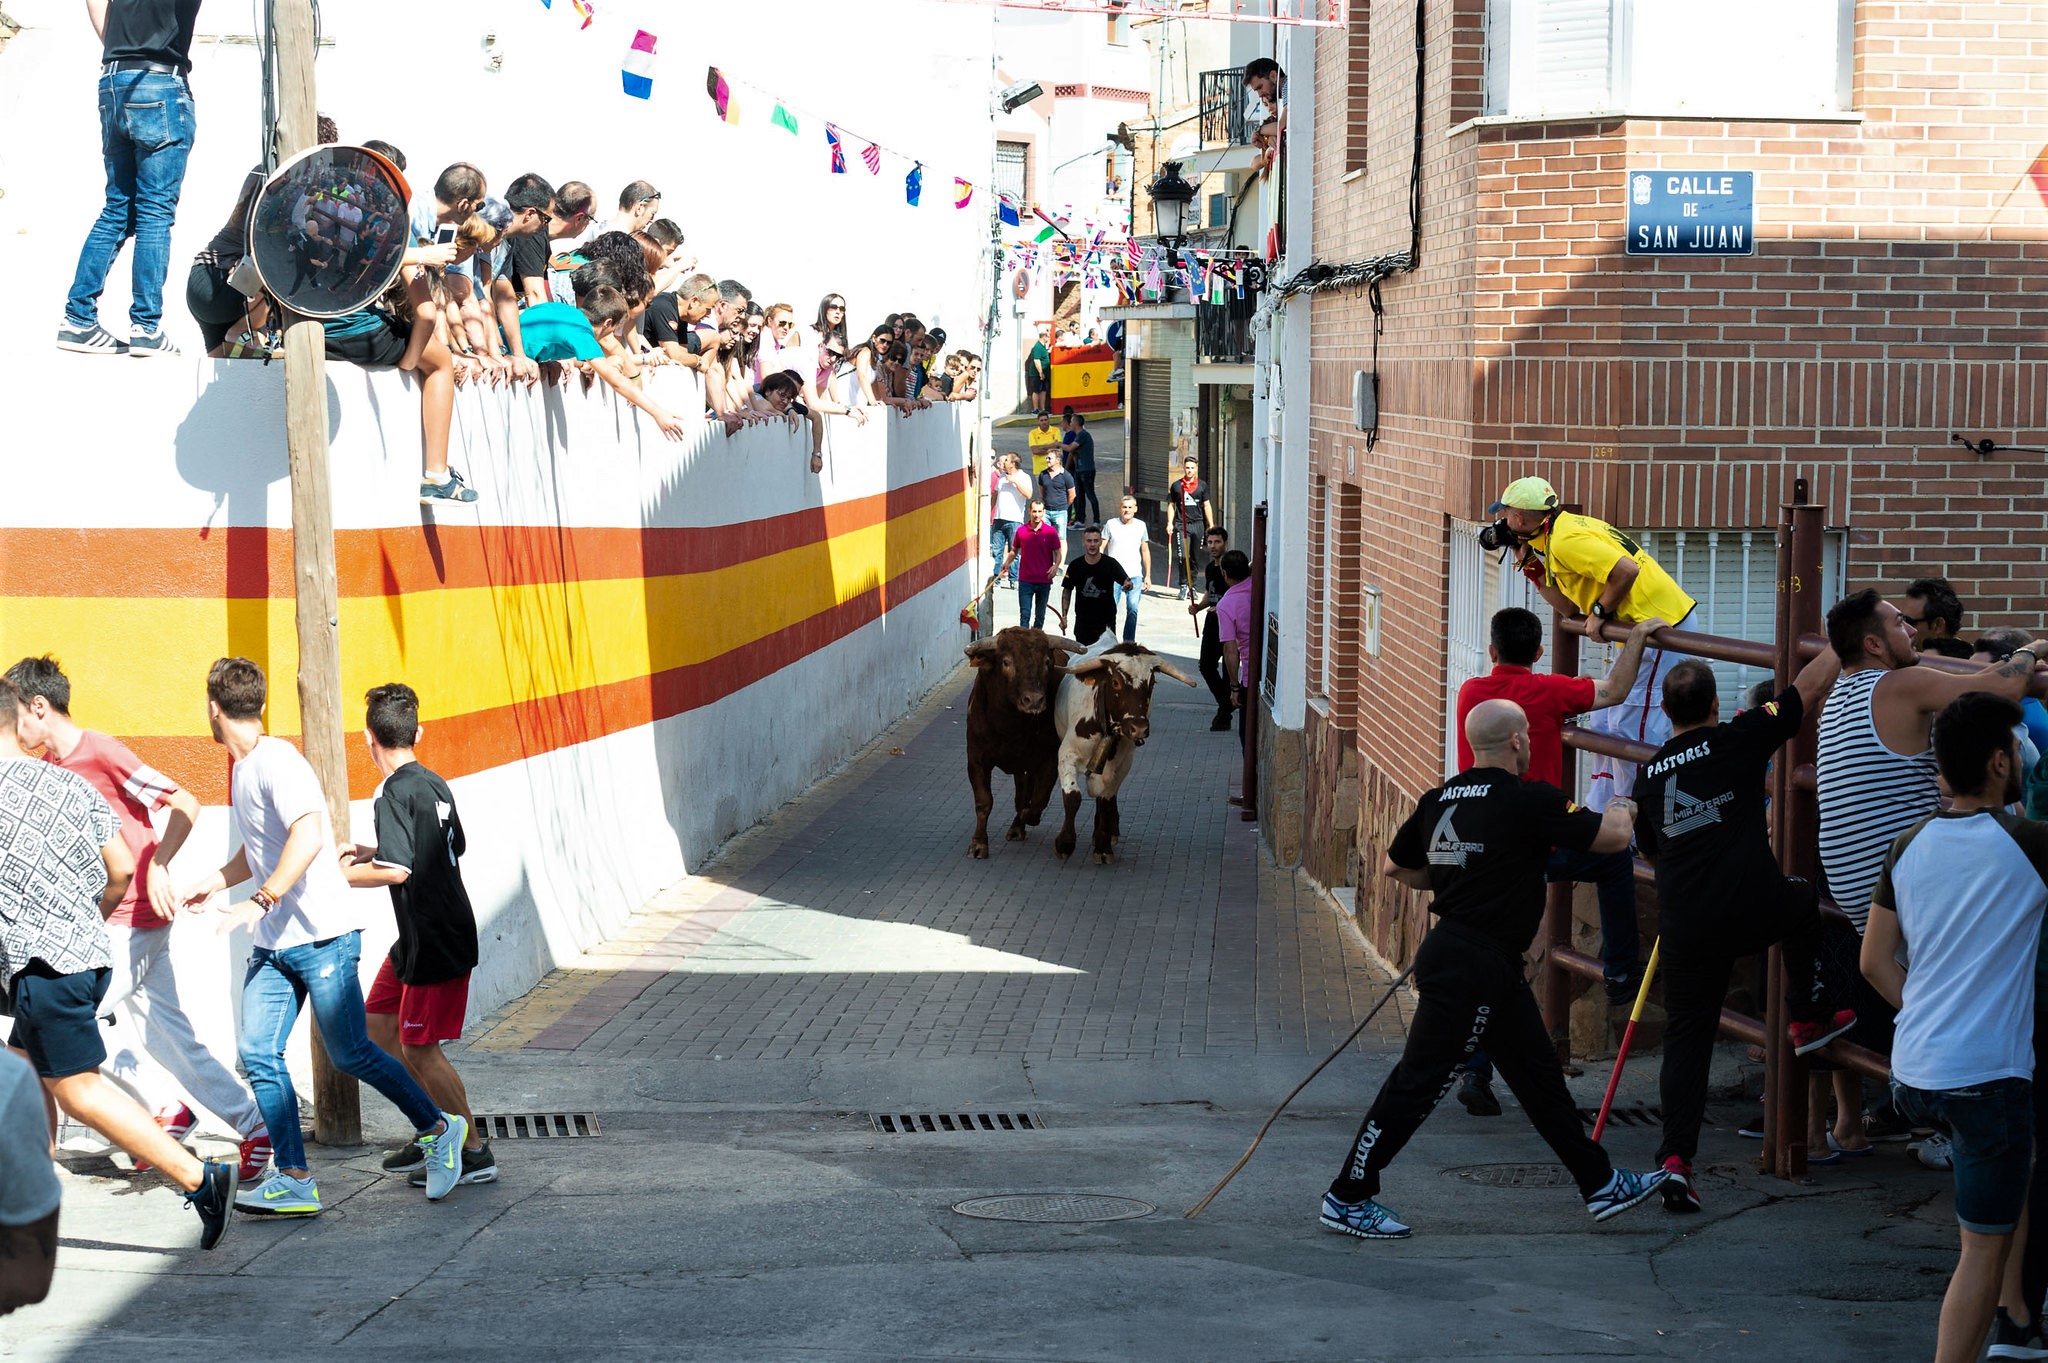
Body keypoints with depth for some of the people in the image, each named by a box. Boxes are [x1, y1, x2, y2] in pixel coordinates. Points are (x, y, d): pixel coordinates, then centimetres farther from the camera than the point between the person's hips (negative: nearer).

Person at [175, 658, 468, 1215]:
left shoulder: (278, 762, -16)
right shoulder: (242, 769, 15)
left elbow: (307, 836, -31)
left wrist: (260, 902, -32)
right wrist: (212, 883, 20)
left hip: (322, 937, -9)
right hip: (273, 943, 9)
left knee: (350, 1055, -3)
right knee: (258, 1053, -1)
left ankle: (438, 1128, 17)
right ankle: (293, 1181, 1)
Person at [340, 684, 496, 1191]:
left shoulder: (395, 795, -19)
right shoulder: (434, 785, 9)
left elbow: (398, 870, -28)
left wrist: (344, 875, -11)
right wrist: (377, 851, 22)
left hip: (436, 940, -9)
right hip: (419, 938, 9)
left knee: (420, 1049, -2)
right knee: (379, 1024, 17)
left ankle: (474, 1153, 4)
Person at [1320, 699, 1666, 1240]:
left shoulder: (1439, 799, 7)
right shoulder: (1528, 800, -16)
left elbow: (1393, 866, 17)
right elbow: (1611, 838, -10)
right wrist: (1621, 810, 12)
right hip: (1471, 967, -9)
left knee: (1538, 1074, 15)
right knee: (1419, 1082, -2)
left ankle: (1601, 1184, 23)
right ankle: (1347, 1197, 5)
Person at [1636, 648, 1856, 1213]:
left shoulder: (1649, 774, 13)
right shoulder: (1738, 741, -1)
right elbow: (1810, 686, 5)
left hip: (1684, 927, 3)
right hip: (1752, 908, -3)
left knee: (1686, 1038, 9)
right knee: (1804, 897, 32)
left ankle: (1675, 1158, -4)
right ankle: (1807, 1018, 33)